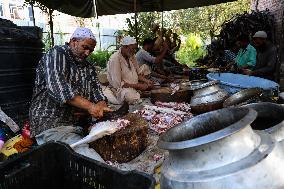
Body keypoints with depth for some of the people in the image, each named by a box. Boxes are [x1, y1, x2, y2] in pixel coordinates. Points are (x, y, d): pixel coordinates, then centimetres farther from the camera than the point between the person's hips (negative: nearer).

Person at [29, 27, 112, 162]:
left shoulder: (89, 68, 17)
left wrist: (101, 107, -13)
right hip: (51, 125, -8)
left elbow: (97, 92, 11)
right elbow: (57, 87, -20)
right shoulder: (56, 54, -3)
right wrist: (90, 106, -26)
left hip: (78, 124, 8)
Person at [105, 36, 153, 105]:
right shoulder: (115, 59, -20)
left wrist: (146, 81, -8)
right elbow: (117, 84, -23)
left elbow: (138, 73, 13)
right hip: (119, 88, -8)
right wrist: (137, 86, -23)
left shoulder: (131, 56, 5)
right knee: (133, 97, -34)